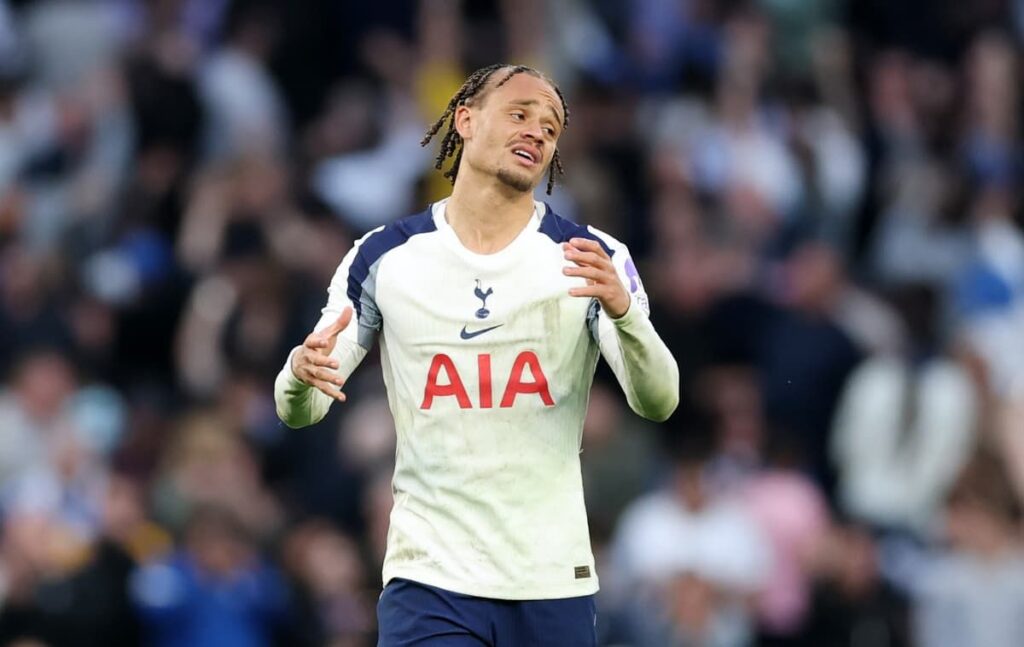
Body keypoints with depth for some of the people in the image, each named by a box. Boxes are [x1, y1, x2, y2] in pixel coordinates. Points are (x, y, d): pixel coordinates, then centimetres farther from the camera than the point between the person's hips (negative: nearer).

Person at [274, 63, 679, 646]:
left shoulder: (598, 260, 1)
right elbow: (299, 412, 6)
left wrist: (622, 310, -28)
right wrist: (302, 375, -18)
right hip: (429, 575, -1)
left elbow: (658, 402, -9)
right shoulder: (383, 258, 3)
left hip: (553, 578, 1)